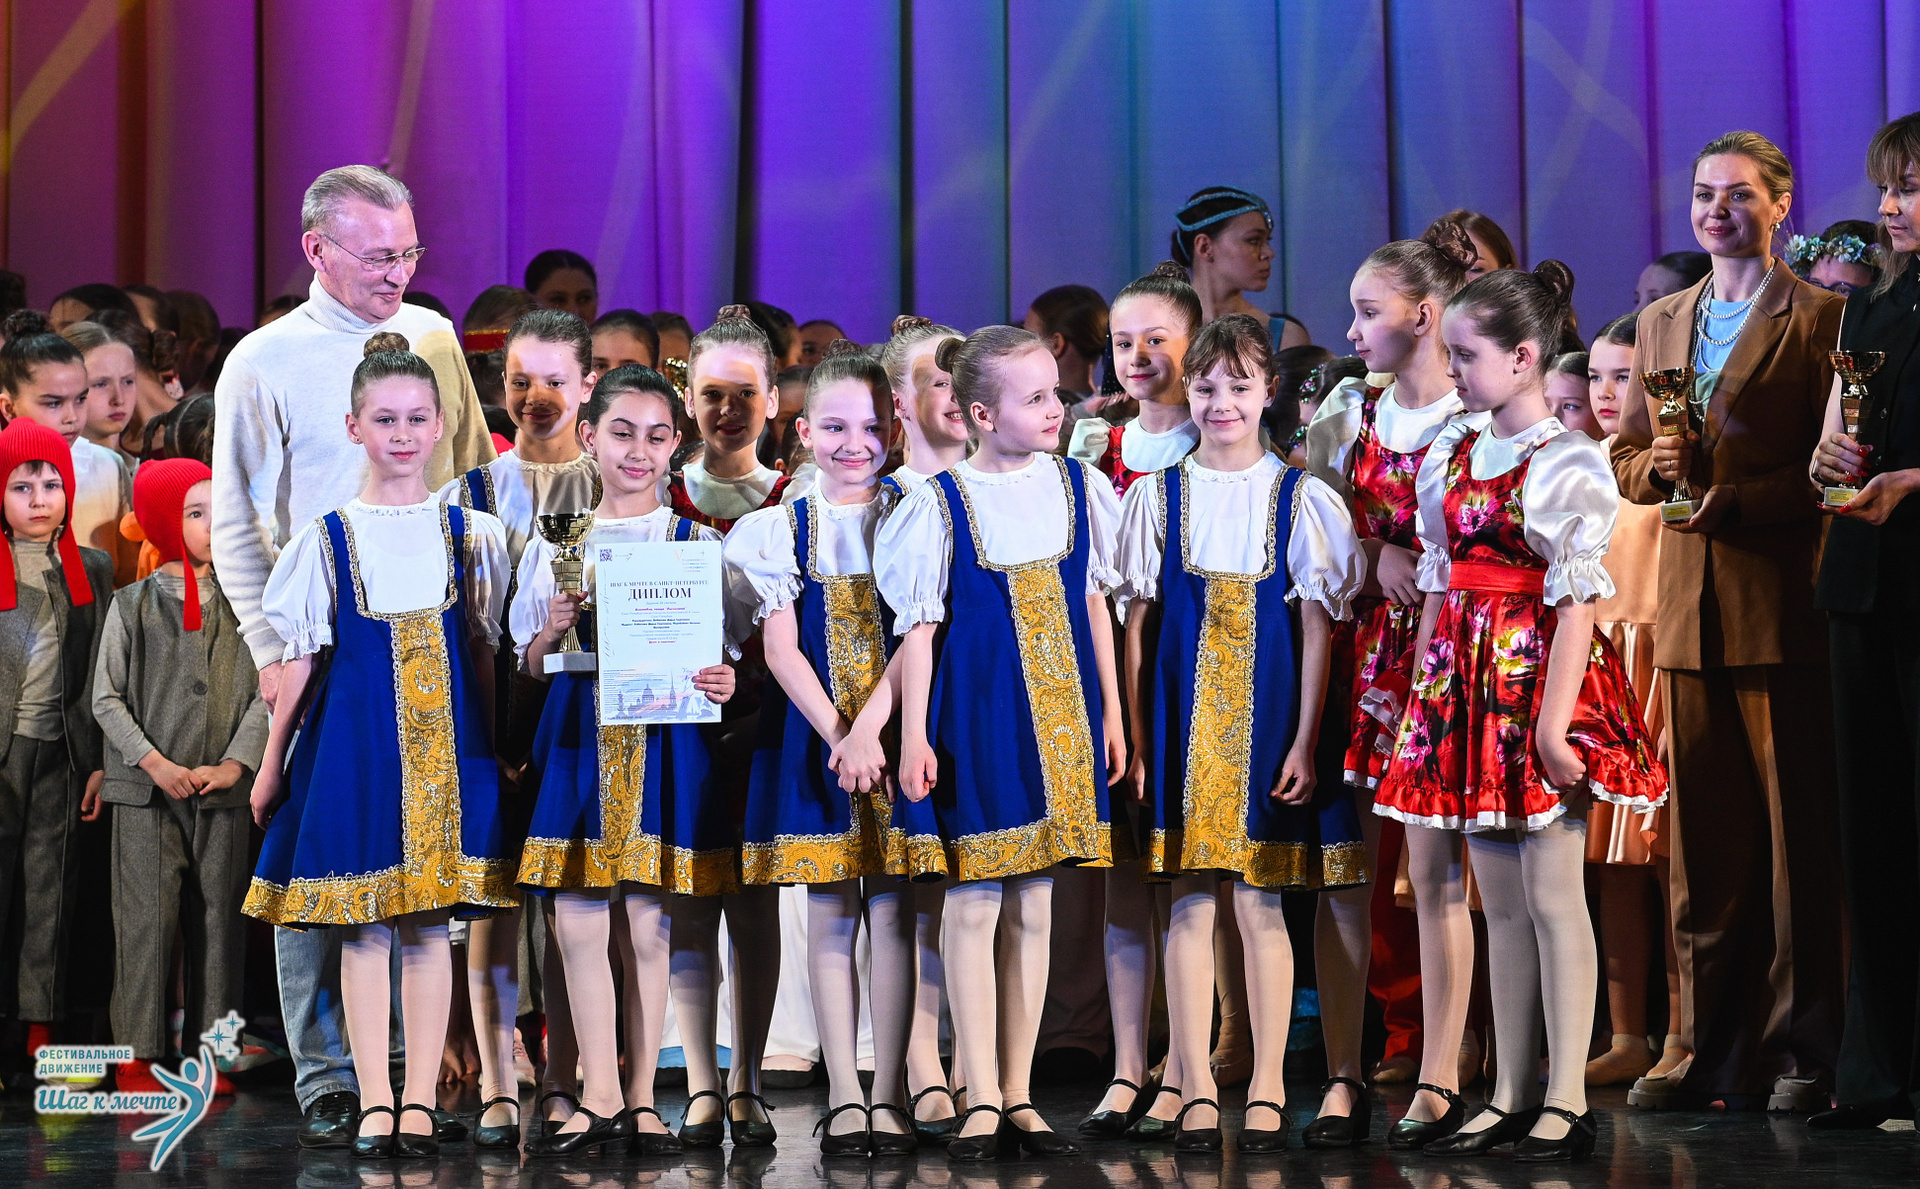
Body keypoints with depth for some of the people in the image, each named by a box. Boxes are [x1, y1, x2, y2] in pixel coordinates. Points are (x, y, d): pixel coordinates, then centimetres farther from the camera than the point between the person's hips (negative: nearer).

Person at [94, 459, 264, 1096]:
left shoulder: (242, 607, 7)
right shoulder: (133, 605, 2)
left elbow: (262, 695, 5)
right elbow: (107, 698, 0)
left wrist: (234, 764, -7)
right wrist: (154, 763, -10)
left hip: (222, 790, 2)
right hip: (147, 789, -2)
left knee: (218, 919, 4)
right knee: (146, 918, -4)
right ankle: (137, 1056, 1)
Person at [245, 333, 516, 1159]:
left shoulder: (471, 534, 6)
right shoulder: (328, 539, 3)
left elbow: (486, 655, 8)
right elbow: (300, 660, 5)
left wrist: (499, 751, 6)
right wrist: (272, 764, 5)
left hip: (447, 745, 1)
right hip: (355, 742, -1)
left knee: (430, 923, 1)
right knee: (364, 929, -1)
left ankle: (419, 1105, 6)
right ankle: (374, 1106, 4)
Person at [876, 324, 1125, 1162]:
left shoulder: (1076, 486, 4)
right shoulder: (942, 504, -6)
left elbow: (1095, 604, 10)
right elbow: (920, 626, -4)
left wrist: (1111, 712, 9)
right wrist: (913, 735, -7)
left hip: (1059, 716, 4)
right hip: (977, 716, -3)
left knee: (1034, 905, 8)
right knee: (975, 902, 0)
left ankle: (1019, 1091, 15)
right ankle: (981, 1099, 7)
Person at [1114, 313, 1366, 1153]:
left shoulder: (1299, 498, 2)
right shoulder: (1157, 496, 6)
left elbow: (1318, 627, 0)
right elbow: (1138, 625, 6)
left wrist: (1305, 742, -7)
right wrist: (1137, 740, 1)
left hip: (1267, 716, -1)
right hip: (1183, 715, 1)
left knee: (1261, 900, 1)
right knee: (1190, 903, 2)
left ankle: (1268, 1089, 8)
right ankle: (1196, 1090, 8)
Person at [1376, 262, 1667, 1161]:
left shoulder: (1570, 463, -9)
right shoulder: (1450, 454, 10)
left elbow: (1576, 601, -14)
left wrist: (1555, 718, -19)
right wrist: (1424, 693, 10)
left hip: (1540, 678, -6)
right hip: (1467, 682, 6)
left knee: (1553, 892, -4)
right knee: (1500, 900, 9)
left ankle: (1567, 1103, 1)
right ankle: (1512, 1096, 14)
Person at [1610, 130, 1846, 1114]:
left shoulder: (1821, 320, -2)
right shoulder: (1660, 323, 17)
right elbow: (1626, 463, 20)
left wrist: (1735, 497, -18)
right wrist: (1655, 464, -2)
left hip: (1783, 610, -5)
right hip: (1691, 612, 5)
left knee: (1798, 838, -1)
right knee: (1704, 845, 7)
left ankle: (1804, 1052, 6)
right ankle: (1714, 1051, 13)